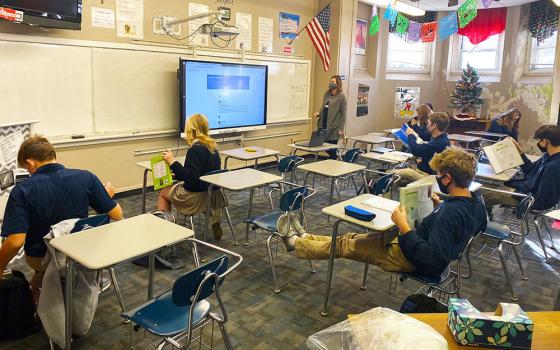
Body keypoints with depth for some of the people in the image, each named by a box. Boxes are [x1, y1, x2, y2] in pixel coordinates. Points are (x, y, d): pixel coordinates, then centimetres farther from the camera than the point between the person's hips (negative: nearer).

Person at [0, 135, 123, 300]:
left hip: (40, 259, 0)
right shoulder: (86, 177, -19)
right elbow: (117, 215, -14)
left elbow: (16, 241, -29)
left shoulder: (22, 190, -23)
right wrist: (108, 195, 6)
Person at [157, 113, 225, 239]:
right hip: (212, 194, 8)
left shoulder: (195, 150, -22)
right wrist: (177, 174, 17)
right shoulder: (212, 147, 5)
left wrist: (172, 162, -25)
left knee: (163, 193, 15)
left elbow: (191, 177, -29)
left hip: (198, 198, -8)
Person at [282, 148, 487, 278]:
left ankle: (294, 242, 24)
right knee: (353, 237, 16)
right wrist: (441, 205, 6)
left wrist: (404, 227, -32)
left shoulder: (449, 213, -34)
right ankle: (303, 237, 31)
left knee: (344, 245, 6)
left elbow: (432, 259, -36)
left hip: (410, 258, -8)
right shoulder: (476, 203, -6)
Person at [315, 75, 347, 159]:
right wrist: (319, 113, 1)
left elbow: (343, 113, -8)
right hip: (323, 125, 6)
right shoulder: (327, 94, 11)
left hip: (333, 127, -6)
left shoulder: (341, 96, -6)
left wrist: (341, 129, -12)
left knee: (332, 149, 1)